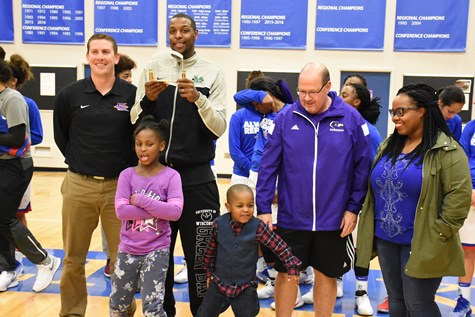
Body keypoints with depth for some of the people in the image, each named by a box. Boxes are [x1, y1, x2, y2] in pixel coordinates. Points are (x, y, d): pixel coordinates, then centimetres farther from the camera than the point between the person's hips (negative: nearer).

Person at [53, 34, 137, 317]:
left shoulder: (132, 94, -2)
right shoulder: (69, 95, 1)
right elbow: (61, 136, 14)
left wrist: (127, 169, 4)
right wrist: (79, 162, 10)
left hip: (120, 186, -1)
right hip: (78, 186, 1)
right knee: (73, 260, 11)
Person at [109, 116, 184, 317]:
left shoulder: (171, 176, -8)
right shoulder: (127, 175, -3)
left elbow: (175, 212, -19)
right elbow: (121, 211, -14)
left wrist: (141, 200, -19)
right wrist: (157, 209, -18)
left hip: (156, 250, -3)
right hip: (128, 250, 3)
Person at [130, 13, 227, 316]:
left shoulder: (212, 73, 1)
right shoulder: (153, 67, 6)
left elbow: (219, 129, -6)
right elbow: (136, 123, 6)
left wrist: (198, 99, -20)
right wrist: (147, 100, -13)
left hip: (196, 178, -2)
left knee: (199, 255, 5)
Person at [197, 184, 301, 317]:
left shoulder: (257, 227, -16)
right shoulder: (219, 224, -11)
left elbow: (279, 245, -10)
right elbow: (211, 248, 5)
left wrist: (292, 267, -11)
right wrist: (209, 271, 15)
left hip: (246, 287, -1)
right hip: (219, 283, 2)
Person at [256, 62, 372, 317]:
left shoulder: (351, 119, -6)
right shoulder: (286, 118, -5)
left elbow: (363, 167, -2)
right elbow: (268, 166, -4)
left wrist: (354, 208, -4)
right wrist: (263, 208, -7)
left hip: (334, 220, 0)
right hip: (291, 218, 0)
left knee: (327, 276, 15)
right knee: (286, 274, 12)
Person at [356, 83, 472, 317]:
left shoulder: (446, 150, -12)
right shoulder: (388, 145, 9)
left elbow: (459, 196, -17)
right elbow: (375, 186, 15)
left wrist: (437, 235, -17)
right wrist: (372, 229, 12)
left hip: (420, 244, -6)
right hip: (386, 239, 7)